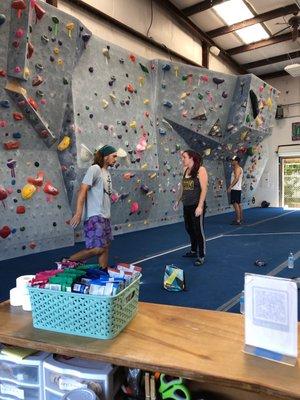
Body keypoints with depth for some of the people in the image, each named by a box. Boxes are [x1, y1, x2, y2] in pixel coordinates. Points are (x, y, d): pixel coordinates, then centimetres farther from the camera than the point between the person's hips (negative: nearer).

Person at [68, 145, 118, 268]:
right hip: (95, 216, -9)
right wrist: (78, 213, -23)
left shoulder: (107, 173, 17)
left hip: (105, 216, 9)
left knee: (105, 246, 11)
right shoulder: (94, 169, -9)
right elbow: (83, 190, -16)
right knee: (98, 248, -13)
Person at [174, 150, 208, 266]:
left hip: (197, 206, -7)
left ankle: (201, 256, 13)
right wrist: (178, 200, 16)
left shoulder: (200, 169, -12)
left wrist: (200, 206, -21)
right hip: (186, 206, 7)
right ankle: (193, 251, 36)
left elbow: (204, 189, -17)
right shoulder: (185, 170, 8)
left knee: (198, 230, 0)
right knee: (189, 229, 18)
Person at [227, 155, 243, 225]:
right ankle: (240, 218, 23)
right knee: (238, 204, 15)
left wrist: (230, 187, -25)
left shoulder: (237, 168, -12)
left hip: (235, 189, -11)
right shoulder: (238, 168, 19)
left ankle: (238, 220, -10)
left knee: (235, 204, -11)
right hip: (237, 189, 11)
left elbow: (236, 178, -23)